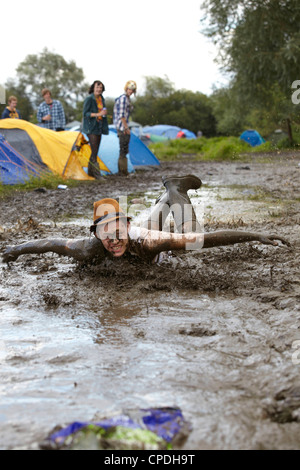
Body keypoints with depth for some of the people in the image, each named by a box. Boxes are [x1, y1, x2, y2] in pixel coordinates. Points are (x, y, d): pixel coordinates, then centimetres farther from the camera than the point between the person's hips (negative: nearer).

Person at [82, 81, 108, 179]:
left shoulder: (102, 99, 11)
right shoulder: (89, 99, -12)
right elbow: (85, 113, -16)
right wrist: (98, 114, -24)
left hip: (99, 127, 8)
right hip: (91, 127, -8)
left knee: (95, 151, 11)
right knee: (94, 150, -10)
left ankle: (90, 171, 20)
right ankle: (97, 173, -9)